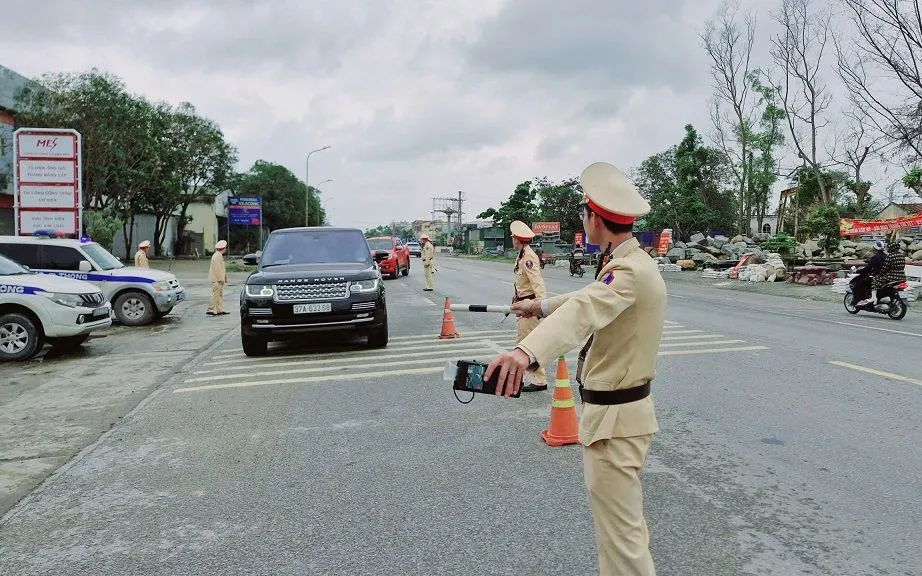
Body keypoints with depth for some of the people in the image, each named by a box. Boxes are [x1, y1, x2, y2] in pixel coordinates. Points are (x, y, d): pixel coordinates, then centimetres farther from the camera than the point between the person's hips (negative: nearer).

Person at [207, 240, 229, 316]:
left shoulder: (219, 255, 17)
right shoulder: (218, 256, -17)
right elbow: (218, 269, -21)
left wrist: (224, 278, 23)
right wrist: (221, 279, -20)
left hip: (218, 279, 11)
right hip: (217, 279, -11)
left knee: (220, 294, 12)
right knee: (216, 294, -8)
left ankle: (220, 310, 15)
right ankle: (211, 310, -6)